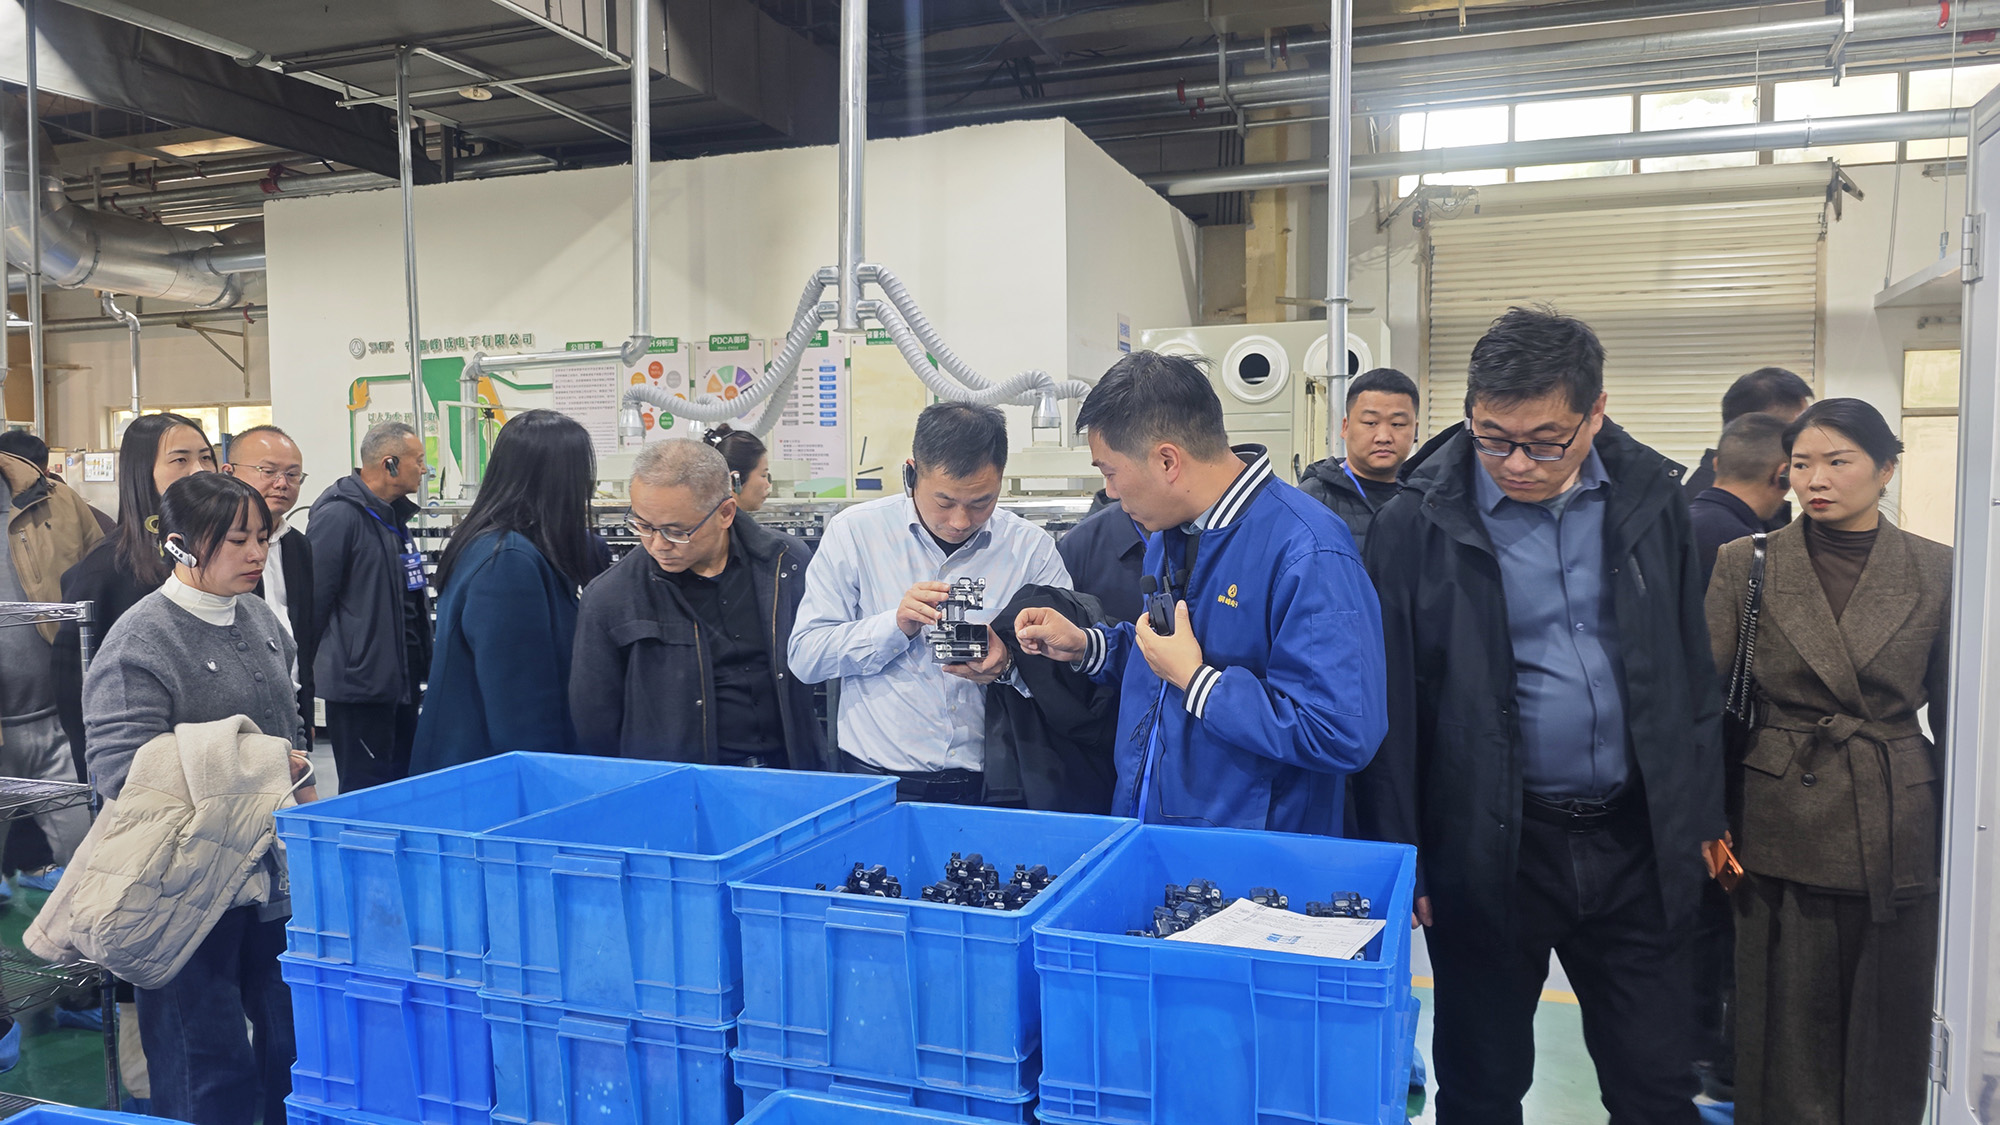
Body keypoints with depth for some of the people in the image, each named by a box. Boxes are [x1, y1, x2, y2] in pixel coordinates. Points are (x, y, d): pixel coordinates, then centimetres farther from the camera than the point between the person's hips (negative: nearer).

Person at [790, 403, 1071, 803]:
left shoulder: (1034, 548, 4)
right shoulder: (854, 531, 1)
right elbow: (804, 657, -1)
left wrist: (1009, 666, -18)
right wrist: (896, 625, -14)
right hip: (878, 776, -1)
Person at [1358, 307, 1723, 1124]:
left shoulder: (1651, 498, 0)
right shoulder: (1419, 521, -11)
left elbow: (1690, 667, 10)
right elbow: (1391, 705, -8)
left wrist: (1699, 815, 10)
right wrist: (1399, 858, -7)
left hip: (1635, 838, 3)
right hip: (1489, 843, -3)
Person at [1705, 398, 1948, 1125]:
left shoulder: (1935, 572, 2)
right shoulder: (1745, 566, -2)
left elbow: (1953, 715, 7)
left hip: (1897, 834, 1)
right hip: (1781, 829, -1)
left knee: (1889, 1027, 11)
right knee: (1787, 1027, 8)